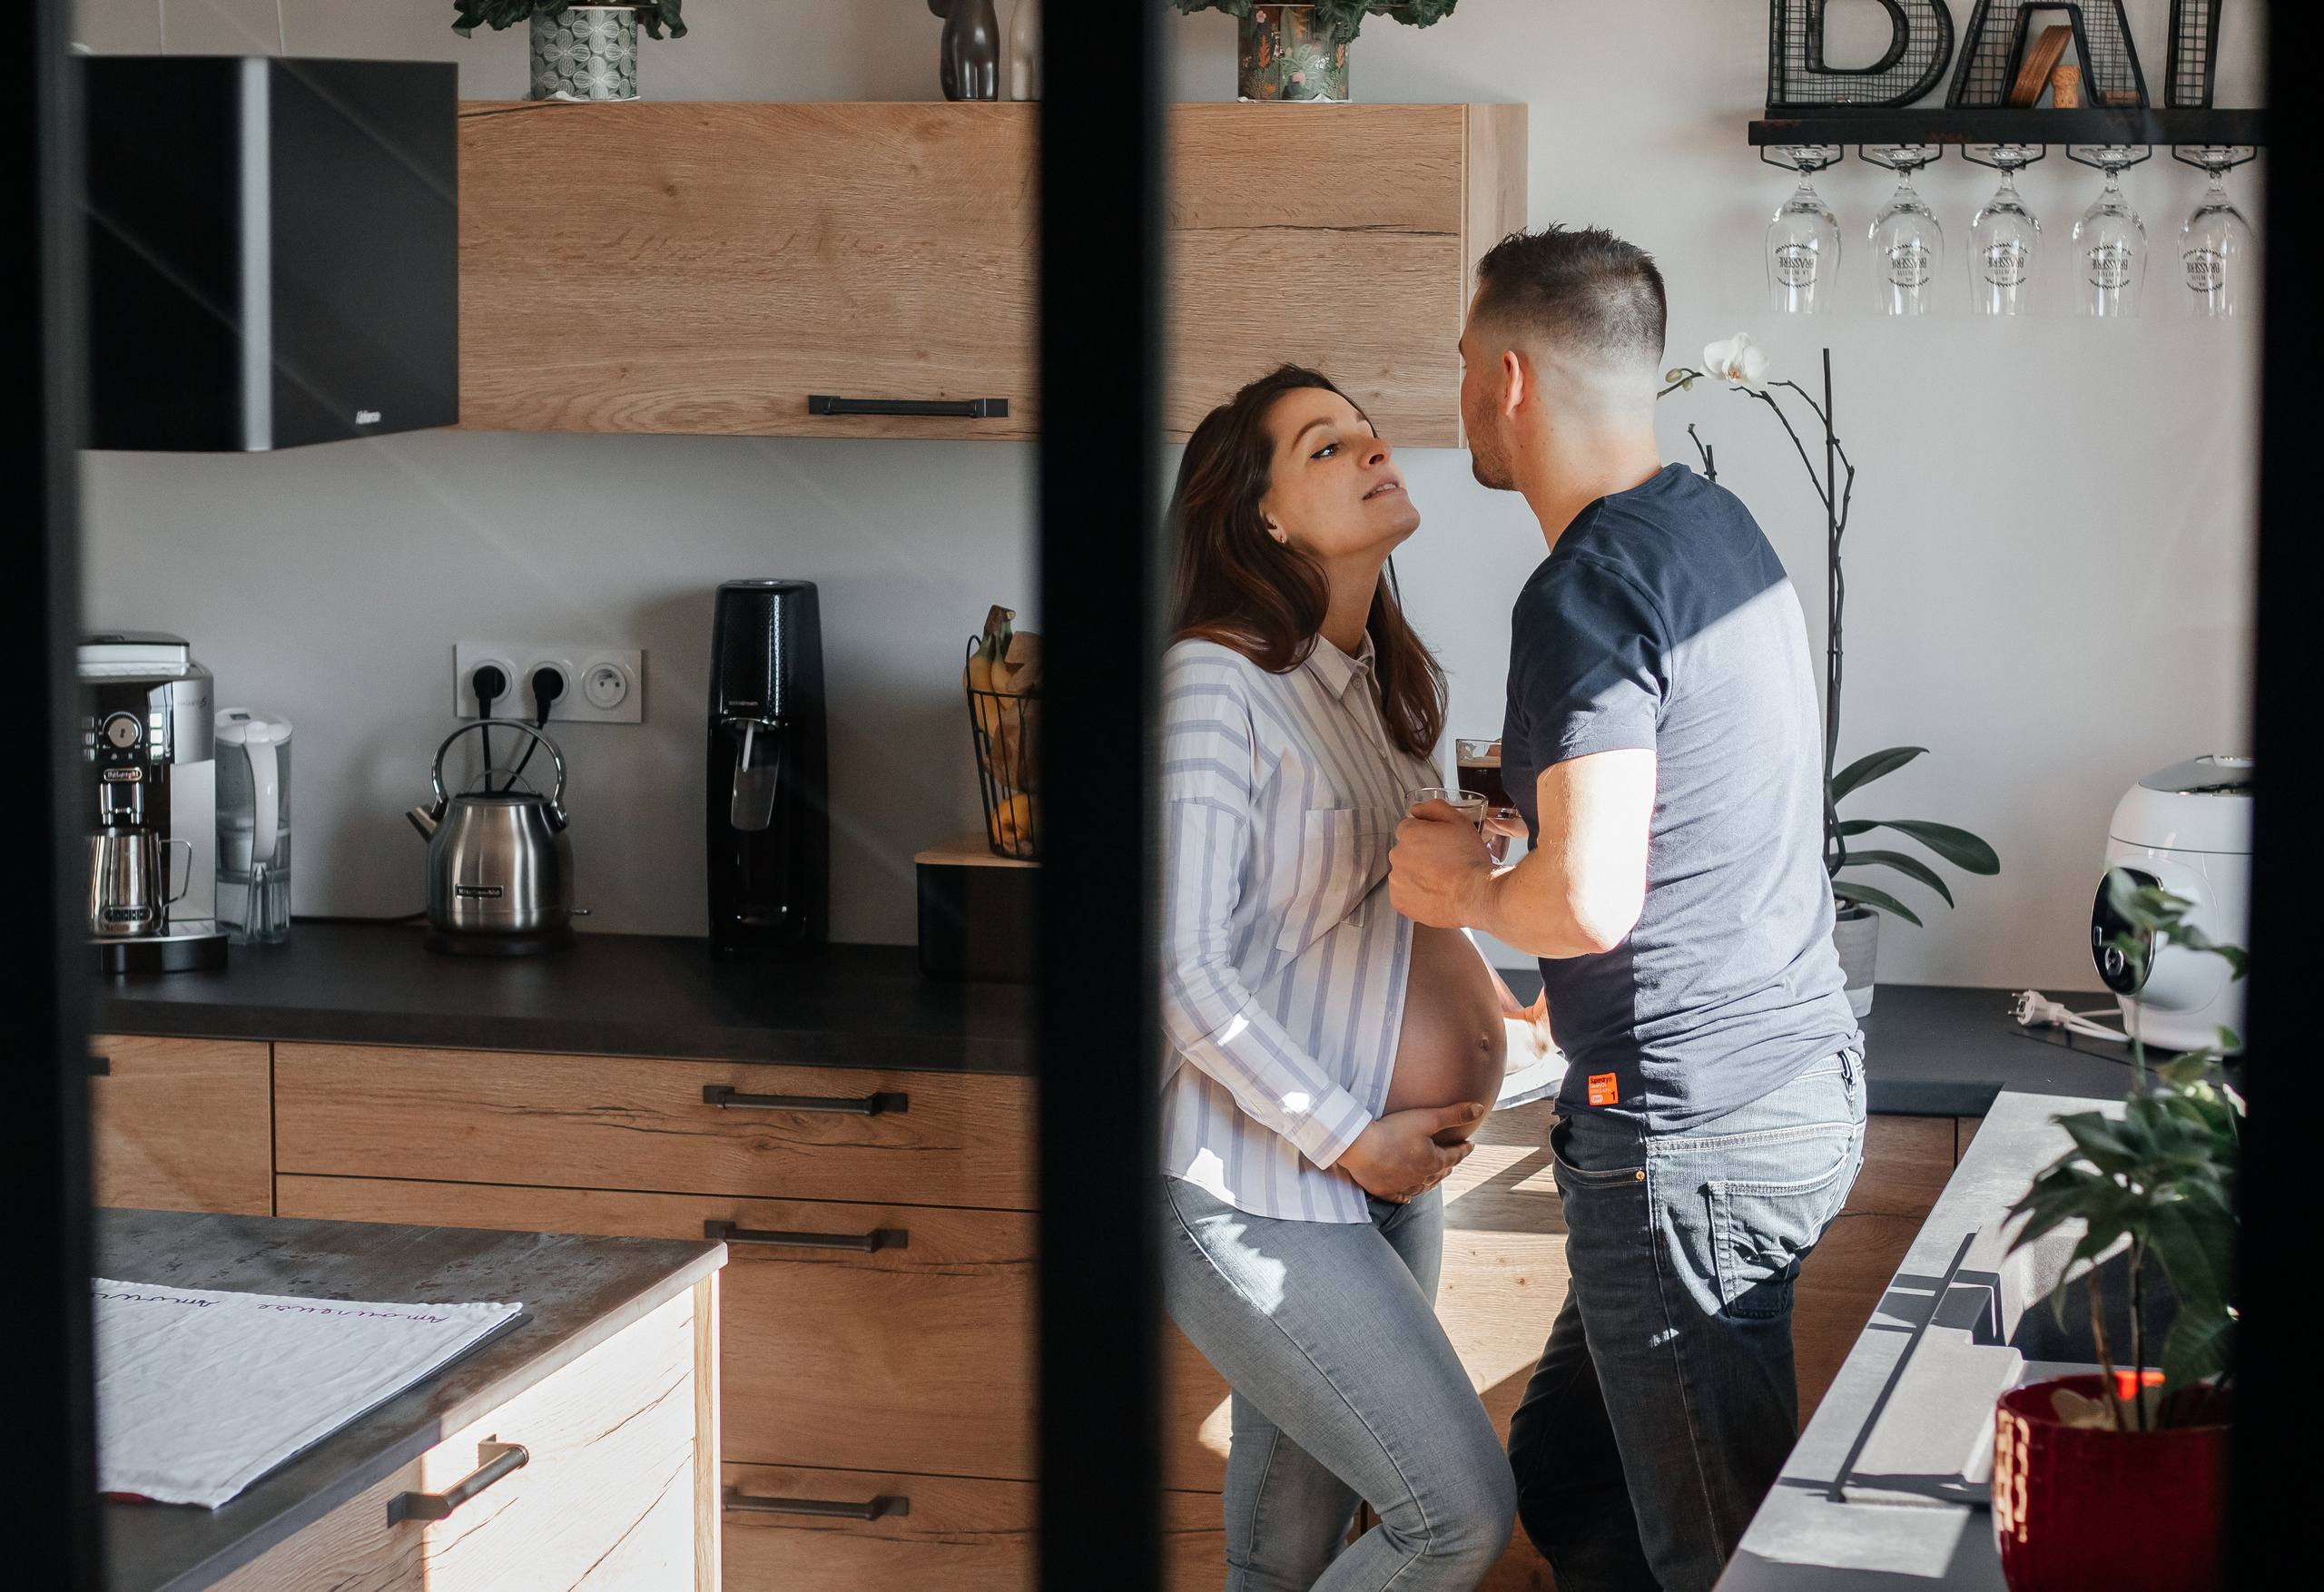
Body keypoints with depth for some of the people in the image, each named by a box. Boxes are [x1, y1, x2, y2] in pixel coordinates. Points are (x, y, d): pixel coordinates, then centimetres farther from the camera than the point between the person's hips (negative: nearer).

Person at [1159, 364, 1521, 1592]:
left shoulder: (1383, 681, 10)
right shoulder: (1217, 682, -16)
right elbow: (1188, 971, -19)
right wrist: (1351, 1141, -15)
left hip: (1380, 1169, 8)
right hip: (1254, 1193, -8)